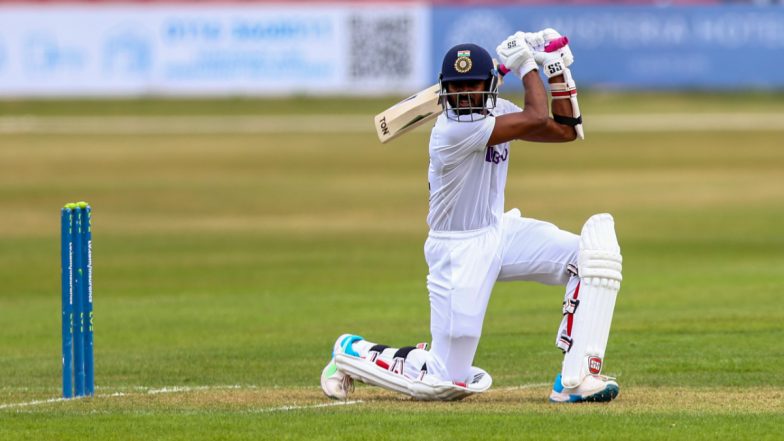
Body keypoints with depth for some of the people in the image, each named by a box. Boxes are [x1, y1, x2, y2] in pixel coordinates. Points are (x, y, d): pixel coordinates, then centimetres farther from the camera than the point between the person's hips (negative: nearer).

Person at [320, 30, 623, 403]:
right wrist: (526, 63, -14)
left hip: (500, 231, 8)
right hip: (459, 252, -8)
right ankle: (353, 352, 20)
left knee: (596, 251, -16)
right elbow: (537, 119, -27)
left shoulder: (497, 112, 3)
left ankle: (576, 379, -17)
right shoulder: (453, 130, -25)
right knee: (444, 382, -8)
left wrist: (558, 72, -1)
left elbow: (565, 130, 8)